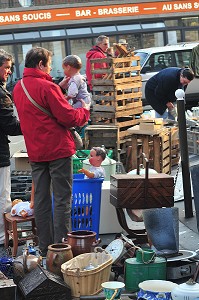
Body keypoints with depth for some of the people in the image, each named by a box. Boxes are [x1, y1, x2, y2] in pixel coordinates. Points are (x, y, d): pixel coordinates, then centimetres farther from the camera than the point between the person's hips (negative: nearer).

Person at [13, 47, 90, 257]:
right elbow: (68, 117, -16)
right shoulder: (47, 87, -16)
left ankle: (45, 247, 16)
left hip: (35, 151, 7)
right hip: (58, 149, -7)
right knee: (62, 199, -2)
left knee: (41, 199, 11)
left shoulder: (18, 88, 9)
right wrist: (84, 111, 2)